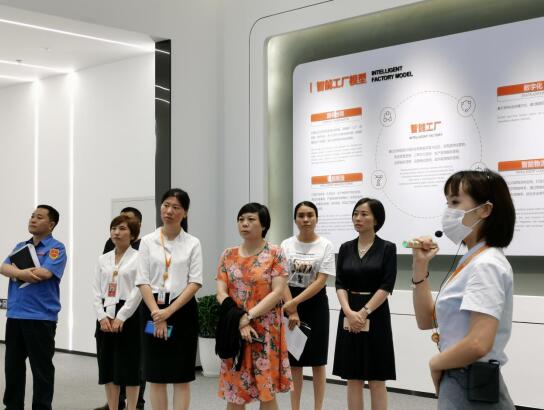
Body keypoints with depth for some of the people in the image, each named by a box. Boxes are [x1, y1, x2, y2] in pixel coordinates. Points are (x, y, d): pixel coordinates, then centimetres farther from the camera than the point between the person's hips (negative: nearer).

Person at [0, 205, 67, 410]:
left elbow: (44, 273, -19)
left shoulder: (56, 248, -4)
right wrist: (22, 273, -18)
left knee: (41, 368, 2)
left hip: (41, 317, -6)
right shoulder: (20, 247, 16)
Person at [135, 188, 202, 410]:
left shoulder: (193, 243, 2)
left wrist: (169, 311, -14)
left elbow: (195, 283, -5)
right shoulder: (148, 241, 4)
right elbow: (143, 281, -1)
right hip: (154, 310, 1)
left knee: (181, 376, 2)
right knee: (156, 376, 6)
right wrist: (157, 313, -12)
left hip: (182, 311, -1)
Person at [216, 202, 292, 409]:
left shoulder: (274, 254, -3)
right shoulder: (228, 255, 7)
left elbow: (278, 292, -11)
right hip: (234, 331, 3)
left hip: (266, 331, -3)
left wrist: (247, 317, -17)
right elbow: (221, 294, 1)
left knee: (267, 392, -1)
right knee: (234, 392, 6)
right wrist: (240, 323, -13)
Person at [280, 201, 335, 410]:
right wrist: (291, 310, -13)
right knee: (294, 360, 8)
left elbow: (320, 281, -12)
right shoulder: (286, 245, 1)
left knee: (317, 360, 3)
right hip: (291, 304, 2)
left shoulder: (325, 245, -5)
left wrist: (294, 302, -18)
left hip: (315, 305, -2)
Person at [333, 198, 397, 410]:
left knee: (376, 380, 1)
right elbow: (340, 284, 1)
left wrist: (364, 312, -17)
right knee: (353, 379, 7)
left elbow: (386, 286, -11)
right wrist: (349, 312, -15)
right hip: (349, 317, 4)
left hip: (376, 317, -4)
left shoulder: (387, 248, -3)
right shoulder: (346, 248, 8)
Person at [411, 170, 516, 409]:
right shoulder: (472, 262, 11)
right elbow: (427, 321, 13)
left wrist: (436, 363, -10)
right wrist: (420, 266, 2)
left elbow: (478, 344, -28)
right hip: (460, 385, 9)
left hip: (472, 391, -9)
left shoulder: (487, 265, -17)